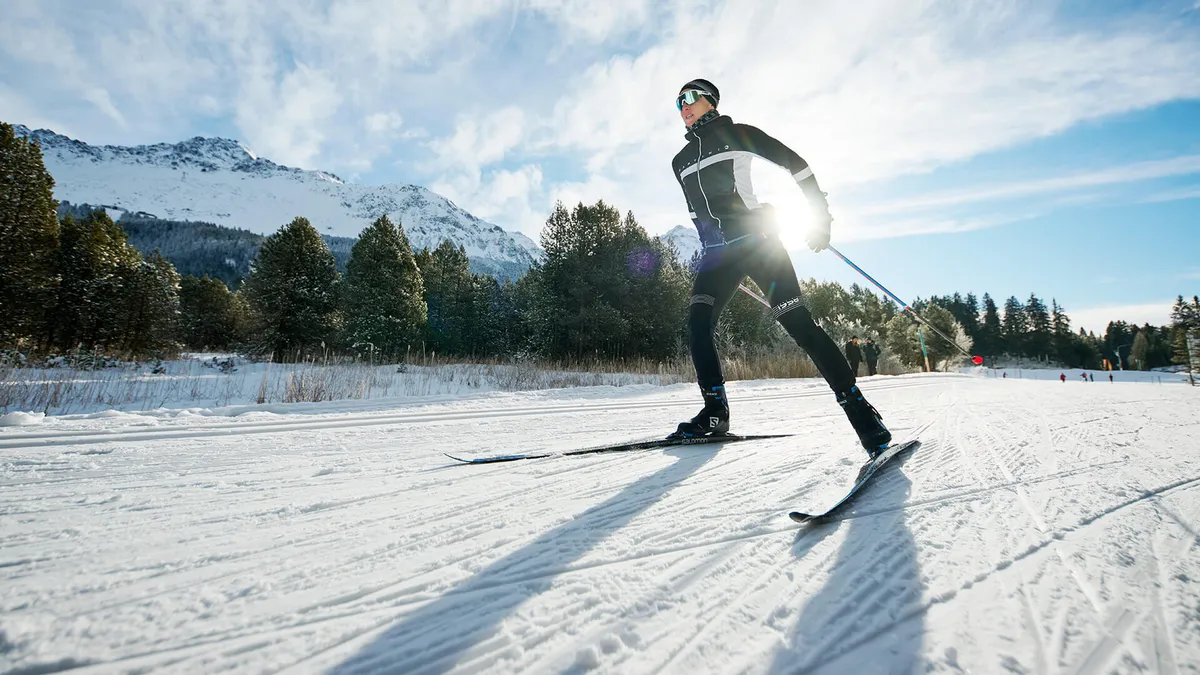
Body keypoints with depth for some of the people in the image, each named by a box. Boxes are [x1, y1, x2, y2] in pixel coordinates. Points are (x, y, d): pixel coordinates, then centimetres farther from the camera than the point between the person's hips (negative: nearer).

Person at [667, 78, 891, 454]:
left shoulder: (737, 134, 5)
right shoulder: (680, 162, 21)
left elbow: (796, 164, 5)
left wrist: (820, 217, 0)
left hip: (756, 241, -5)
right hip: (717, 253, 5)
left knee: (799, 324, -14)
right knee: (697, 323, -15)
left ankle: (859, 410, -8)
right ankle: (714, 412, -8)